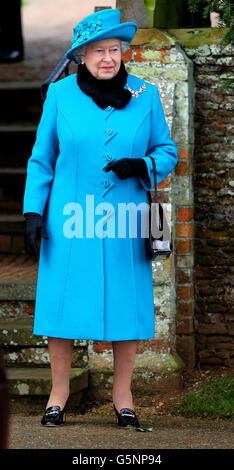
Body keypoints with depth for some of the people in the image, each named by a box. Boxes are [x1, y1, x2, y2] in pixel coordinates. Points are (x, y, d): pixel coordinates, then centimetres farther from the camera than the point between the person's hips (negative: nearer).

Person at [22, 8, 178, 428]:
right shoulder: (61, 94, 1)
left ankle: (122, 394, 17)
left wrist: (141, 167, -12)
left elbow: (167, 151, 9)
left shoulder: (145, 95, 2)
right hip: (70, 222, -1)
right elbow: (42, 158, 7)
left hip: (125, 223, 1)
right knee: (63, 304, 0)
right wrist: (33, 212, 1)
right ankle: (59, 391, 16)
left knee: (127, 306, 3)